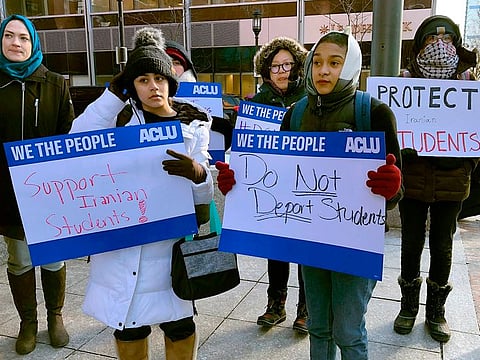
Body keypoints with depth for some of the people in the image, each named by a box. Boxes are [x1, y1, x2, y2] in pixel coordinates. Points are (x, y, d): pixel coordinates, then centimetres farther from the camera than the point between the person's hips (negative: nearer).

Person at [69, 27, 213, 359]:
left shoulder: (193, 127, 1)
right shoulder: (121, 119, 1)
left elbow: (203, 195, -3)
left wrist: (198, 173, -27)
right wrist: (114, 92, -11)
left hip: (169, 241, 0)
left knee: (177, 324, 7)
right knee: (128, 324, 15)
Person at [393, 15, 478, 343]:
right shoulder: (405, 82, 0)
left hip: (451, 179, 1)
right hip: (413, 177, -1)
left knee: (442, 246, 11)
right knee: (412, 243, 11)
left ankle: (436, 309, 29)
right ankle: (409, 305, 30)